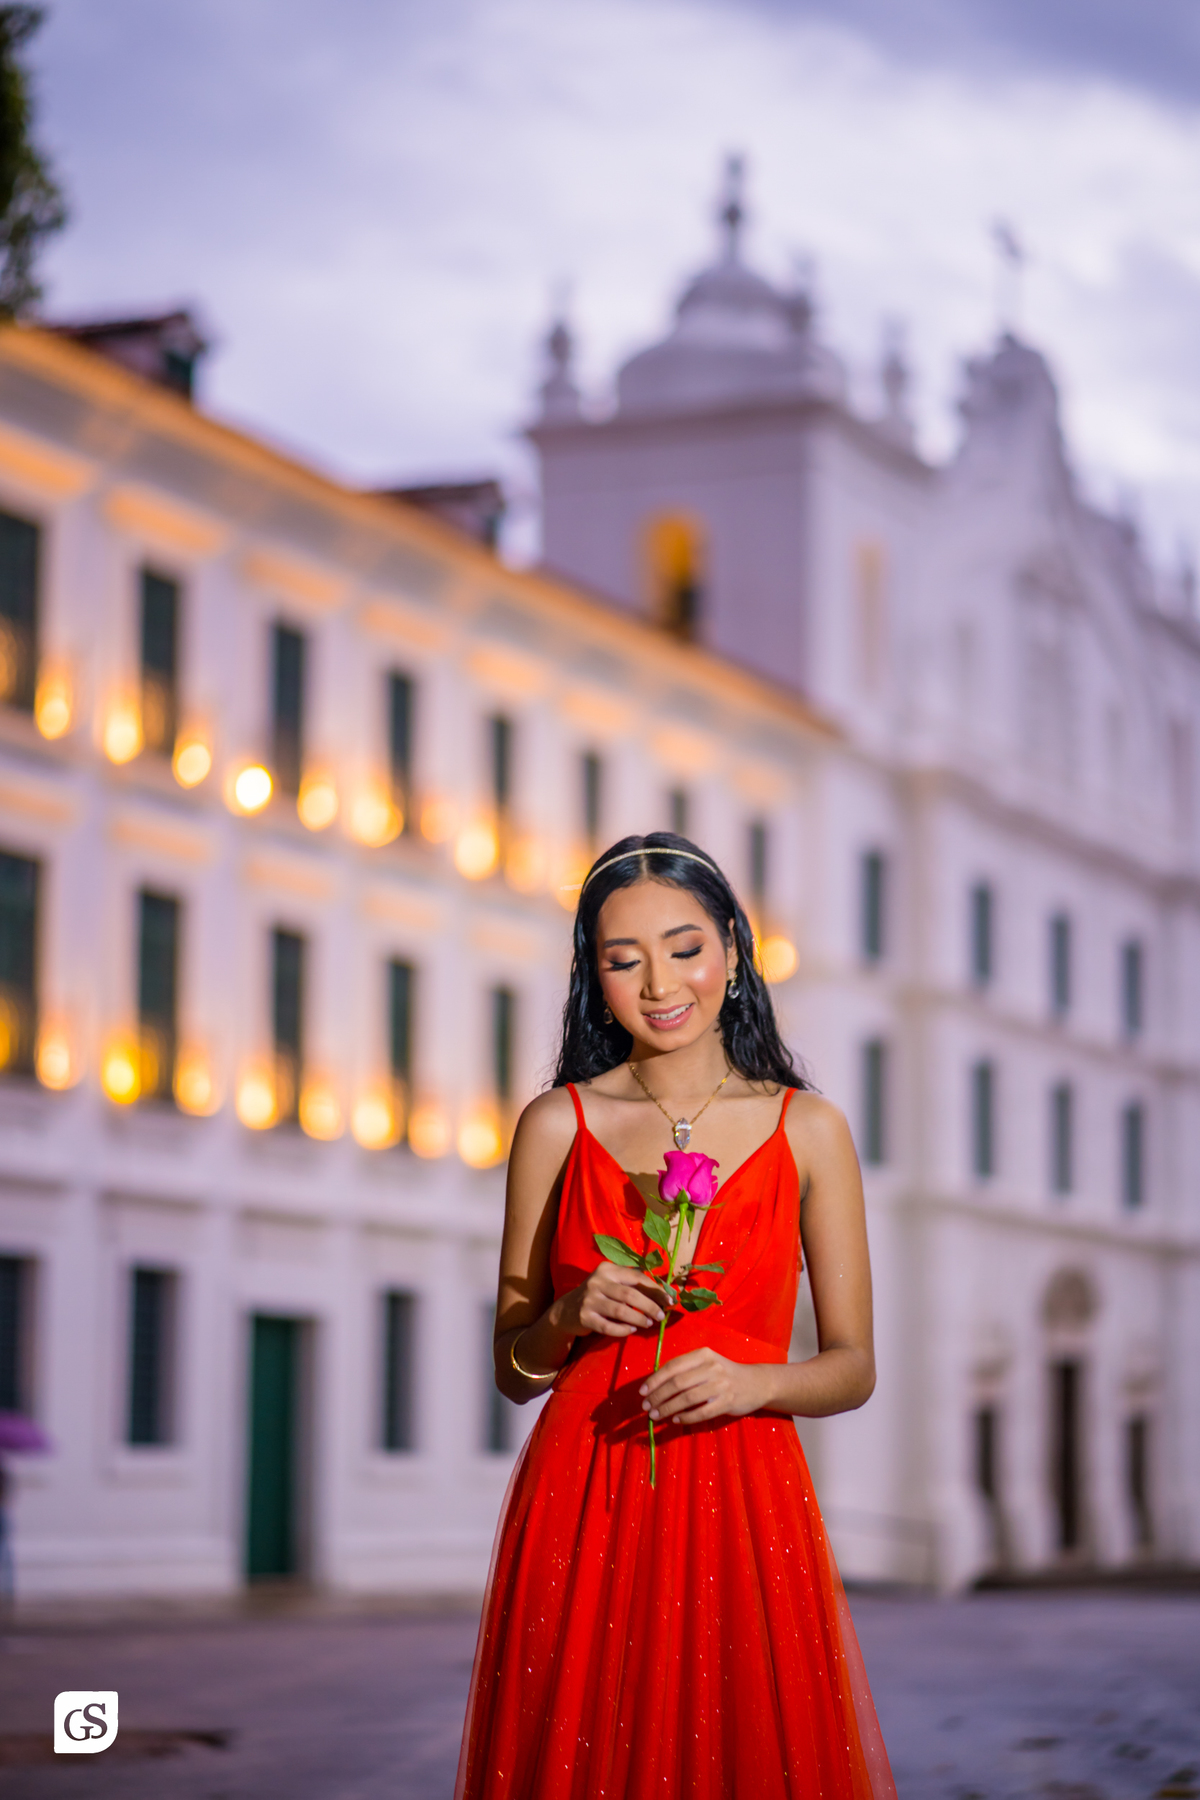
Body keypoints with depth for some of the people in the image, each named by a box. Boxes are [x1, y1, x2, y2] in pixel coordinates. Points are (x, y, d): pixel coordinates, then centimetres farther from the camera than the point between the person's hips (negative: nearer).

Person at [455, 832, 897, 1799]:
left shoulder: (809, 1130, 5)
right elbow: (514, 1369, 11)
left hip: (745, 1507, 0)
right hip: (580, 1509, 0)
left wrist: (751, 1380, -12)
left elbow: (853, 1366, 7)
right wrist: (571, 1318, -9)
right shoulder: (557, 1126, 5)